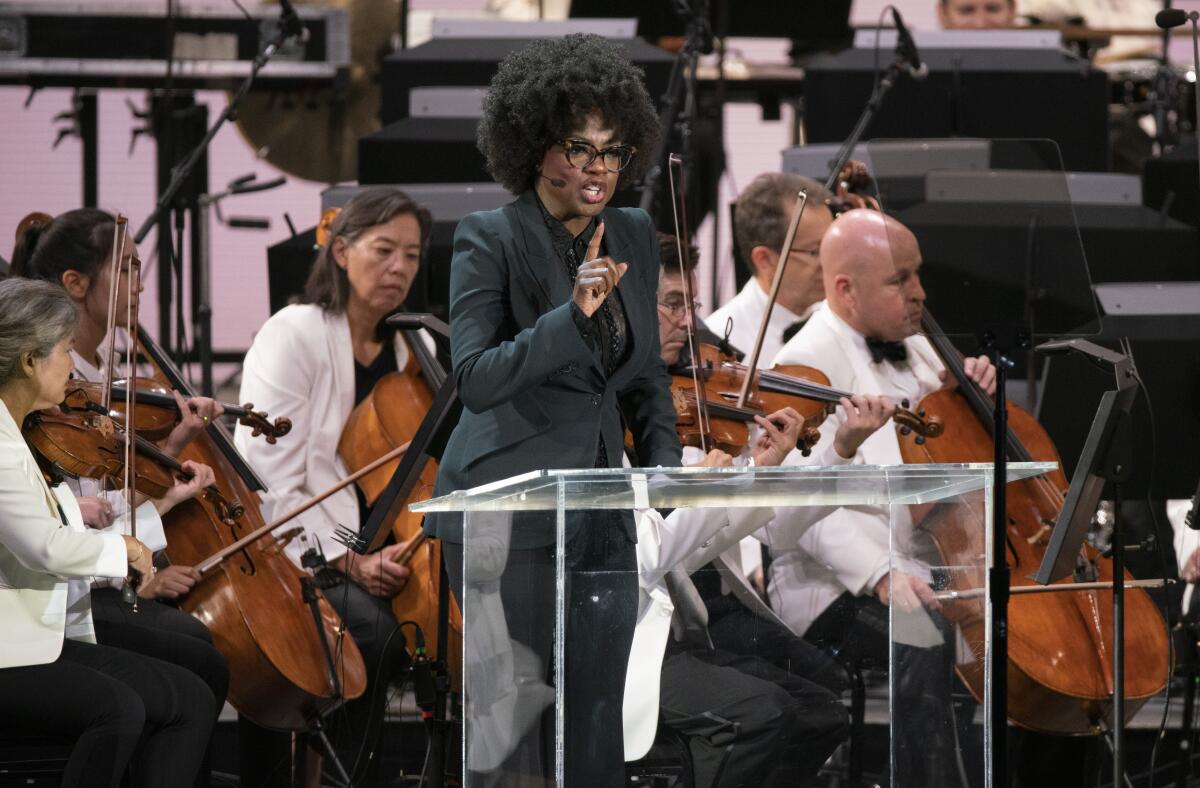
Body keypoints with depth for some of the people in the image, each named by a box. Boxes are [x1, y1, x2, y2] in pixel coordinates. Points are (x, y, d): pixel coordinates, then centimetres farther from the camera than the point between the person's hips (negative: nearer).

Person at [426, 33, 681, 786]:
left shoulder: (634, 237, 9)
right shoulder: (489, 239, -9)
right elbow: (476, 378, -19)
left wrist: (665, 466, 5)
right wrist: (572, 315, -29)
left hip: (601, 516, 6)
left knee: (597, 727, 4)